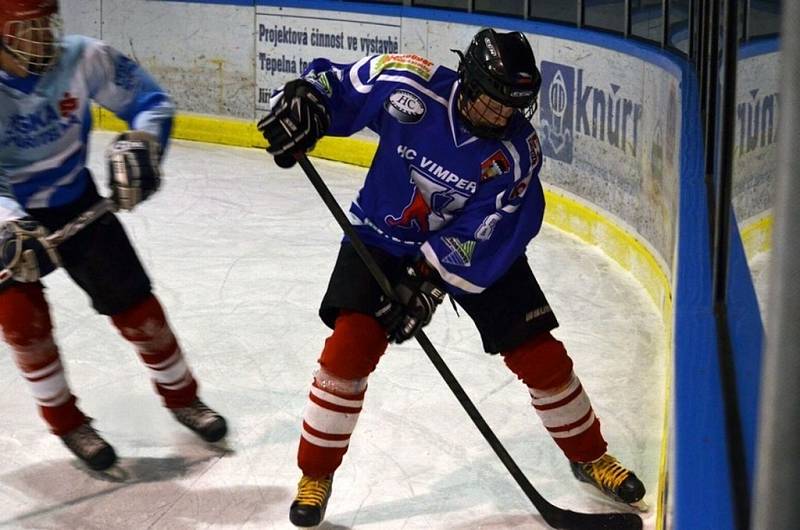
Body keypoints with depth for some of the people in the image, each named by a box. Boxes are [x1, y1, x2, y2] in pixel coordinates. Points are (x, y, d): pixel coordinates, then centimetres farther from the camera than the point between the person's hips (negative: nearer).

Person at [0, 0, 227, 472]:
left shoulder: (81, 58, -21)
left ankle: (181, 395, 28)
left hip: (75, 202, 2)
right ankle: (66, 421, 8)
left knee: (134, 303, 5)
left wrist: (139, 145, -30)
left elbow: (150, 99, -10)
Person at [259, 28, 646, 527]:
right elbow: (333, 82, -9)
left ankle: (588, 455, 24)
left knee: (539, 353, -1)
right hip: (384, 237, -1)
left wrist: (429, 281, -31)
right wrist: (301, 102, -29)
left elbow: (479, 237, -24)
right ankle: (316, 474, 1)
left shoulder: (516, 151, -23)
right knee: (351, 346, -17)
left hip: (478, 247, 1)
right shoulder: (407, 85, -24)